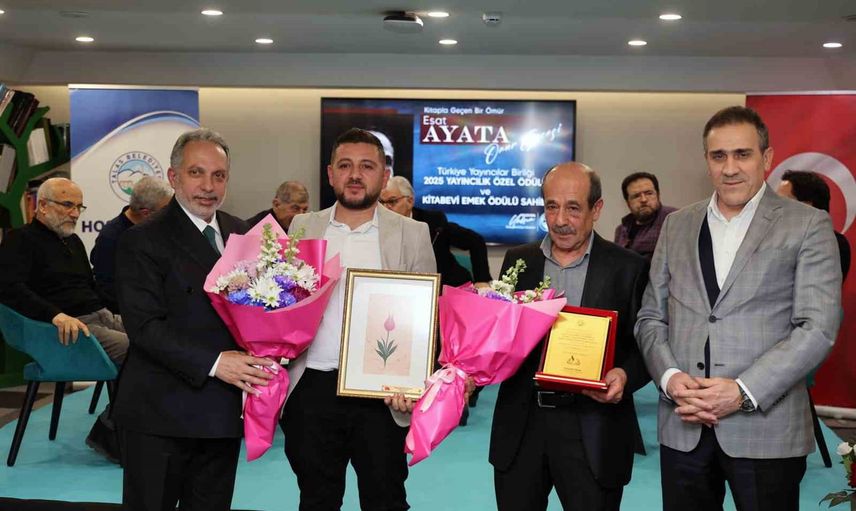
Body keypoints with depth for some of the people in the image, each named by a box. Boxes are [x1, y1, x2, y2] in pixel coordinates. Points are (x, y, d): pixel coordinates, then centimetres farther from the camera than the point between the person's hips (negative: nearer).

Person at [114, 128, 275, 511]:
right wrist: (214, 363, -24)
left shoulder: (241, 233, 10)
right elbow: (144, 325, -17)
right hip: (163, 413, -5)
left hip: (225, 409, 6)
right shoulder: (142, 241, -9)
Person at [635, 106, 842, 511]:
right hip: (683, 427, 3)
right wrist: (670, 377, -8)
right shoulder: (677, 226, 11)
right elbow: (651, 318, 10)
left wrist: (743, 392, -16)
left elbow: (817, 326, -8)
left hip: (766, 429, -3)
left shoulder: (808, 226, 0)